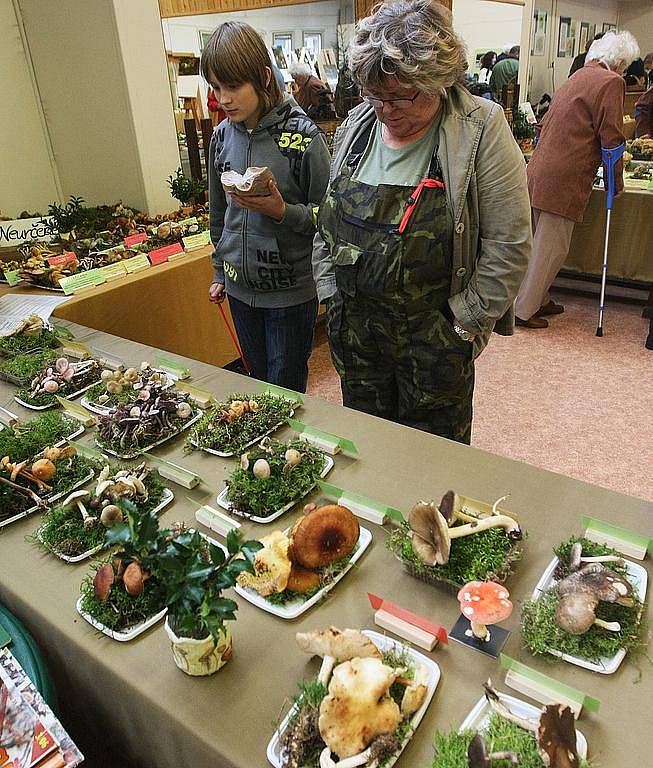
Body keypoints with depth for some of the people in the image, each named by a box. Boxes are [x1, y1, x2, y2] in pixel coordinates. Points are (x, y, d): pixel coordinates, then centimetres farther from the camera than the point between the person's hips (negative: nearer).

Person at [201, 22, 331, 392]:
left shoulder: (303, 135, -14)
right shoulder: (222, 135, 2)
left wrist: (283, 211, -27)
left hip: (292, 289, -5)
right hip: (240, 287, 5)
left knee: (286, 388, 9)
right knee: (258, 379, 21)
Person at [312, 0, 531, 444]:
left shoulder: (482, 130, -11)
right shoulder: (357, 124, 4)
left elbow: (508, 244, -11)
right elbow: (327, 222, 12)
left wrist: (467, 321, -11)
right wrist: (330, 294, 6)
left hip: (434, 337, -4)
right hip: (353, 328, 5)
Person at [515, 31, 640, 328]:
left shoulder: (577, 78, 19)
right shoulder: (610, 82, -6)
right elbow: (611, 137, -9)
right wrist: (617, 180, 2)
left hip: (540, 171, 9)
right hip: (564, 180, -9)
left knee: (542, 243, 17)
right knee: (550, 248, -2)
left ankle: (538, 300, 27)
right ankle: (522, 309, 3)